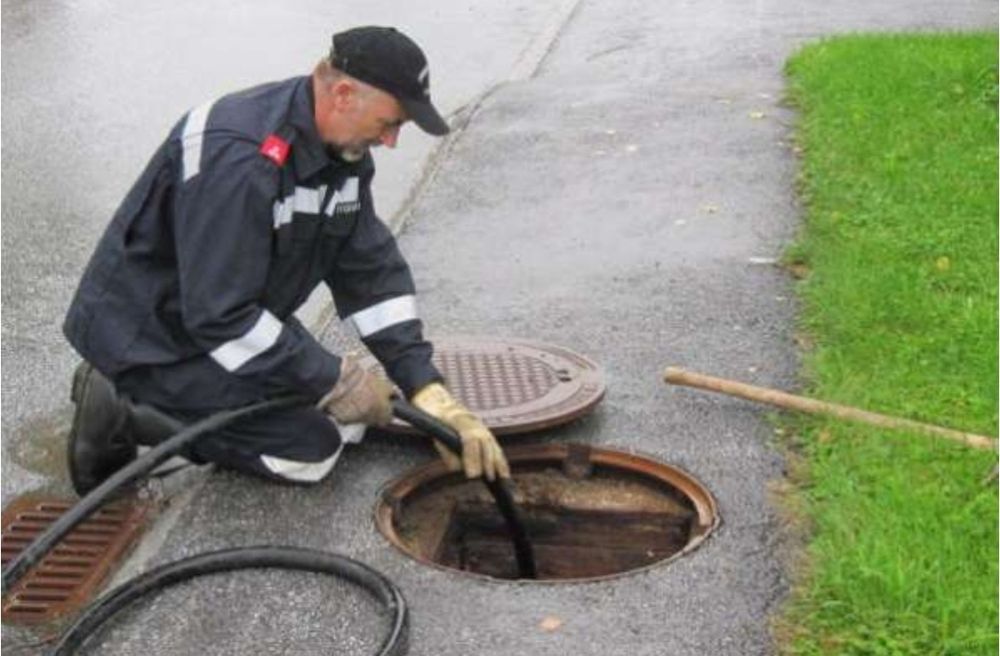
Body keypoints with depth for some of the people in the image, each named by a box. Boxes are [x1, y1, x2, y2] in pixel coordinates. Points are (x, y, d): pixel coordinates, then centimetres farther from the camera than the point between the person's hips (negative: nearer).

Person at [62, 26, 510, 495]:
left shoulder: (342, 149, -4)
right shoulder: (238, 156, -32)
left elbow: (372, 271, -1)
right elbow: (220, 316, -32)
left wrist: (427, 390, -10)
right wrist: (333, 379, -25)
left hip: (231, 316, 9)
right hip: (149, 336, -9)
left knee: (348, 418, 11)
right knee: (311, 449, -14)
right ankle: (127, 414, -5)